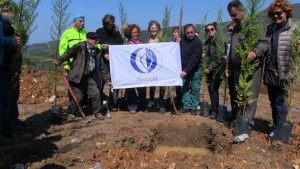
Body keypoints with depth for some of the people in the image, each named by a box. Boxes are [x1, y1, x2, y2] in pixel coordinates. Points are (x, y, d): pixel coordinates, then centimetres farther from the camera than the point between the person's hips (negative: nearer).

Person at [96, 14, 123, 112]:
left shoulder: (116, 32, 12)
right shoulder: (99, 32, 6)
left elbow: (121, 44, 0)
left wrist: (116, 32, -5)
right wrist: (104, 54, -18)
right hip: (103, 60, -1)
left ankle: (113, 104, 4)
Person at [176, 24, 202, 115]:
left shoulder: (197, 42, -17)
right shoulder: (182, 39, 1)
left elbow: (194, 59, -24)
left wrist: (186, 71, -30)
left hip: (194, 70, -5)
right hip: (184, 68, 5)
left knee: (195, 89, 3)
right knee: (184, 88, 9)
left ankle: (193, 107, 13)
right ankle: (186, 106, 19)